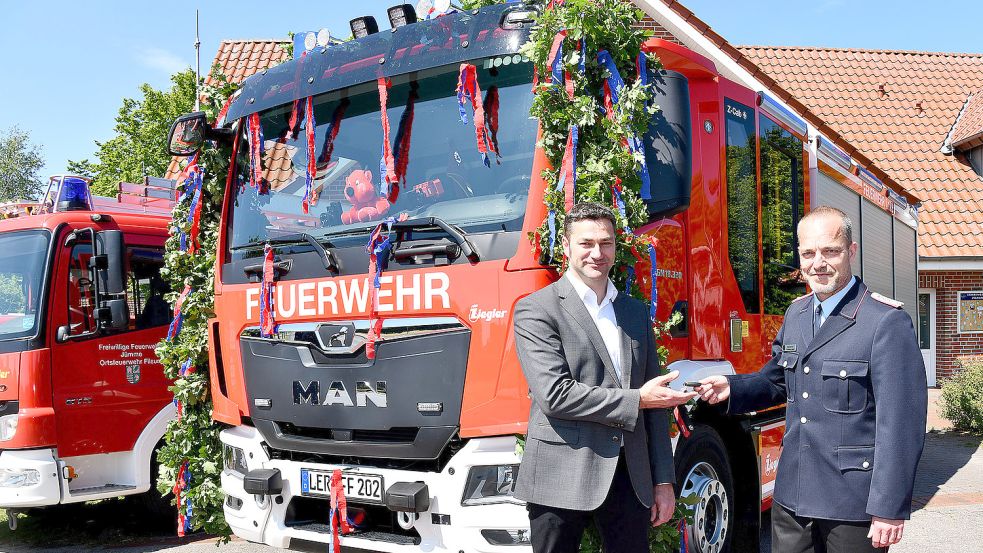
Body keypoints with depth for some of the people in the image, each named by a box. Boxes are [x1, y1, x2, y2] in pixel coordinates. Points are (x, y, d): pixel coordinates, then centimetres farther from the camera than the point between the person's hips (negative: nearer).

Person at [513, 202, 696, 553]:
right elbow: (553, 395, -17)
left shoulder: (636, 312, 13)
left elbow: (655, 402, 13)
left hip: (630, 478, 5)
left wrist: (663, 481, 9)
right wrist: (635, 400, -11)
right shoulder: (536, 310, -6)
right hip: (562, 479, -4)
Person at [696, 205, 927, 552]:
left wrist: (889, 510, -18)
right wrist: (732, 388, 2)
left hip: (853, 506, -6)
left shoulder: (887, 322, -14)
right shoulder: (796, 313, 9)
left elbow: (902, 423, -17)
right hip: (793, 496, 6)